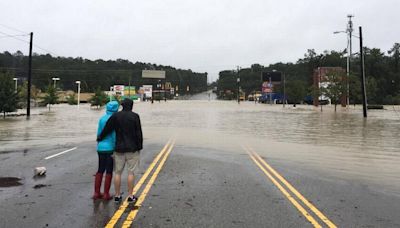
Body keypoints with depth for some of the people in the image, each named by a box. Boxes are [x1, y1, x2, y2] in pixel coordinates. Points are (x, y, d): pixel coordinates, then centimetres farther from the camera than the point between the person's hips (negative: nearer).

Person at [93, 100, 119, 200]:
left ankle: (96, 193, 18)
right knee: (109, 171, 3)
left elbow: (99, 133, 9)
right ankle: (106, 194, 7)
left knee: (100, 171, 14)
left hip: (101, 148, 6)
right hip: (110, 148, -6)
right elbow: (114, 135, -17)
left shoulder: (101, 118, 7)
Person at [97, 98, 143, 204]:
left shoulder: (115, 116, -1)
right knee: (131, 172, 3)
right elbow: (139, 133, -7)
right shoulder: (135, 116, -5)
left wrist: (99, 138, 19)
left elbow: (107, 129, 2)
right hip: (132, 148, -2)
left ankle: (117, 196, 15)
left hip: (119, 148, 2)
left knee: (118, 172, 9)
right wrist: (139, 147, 1)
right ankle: (130, 196, 7)